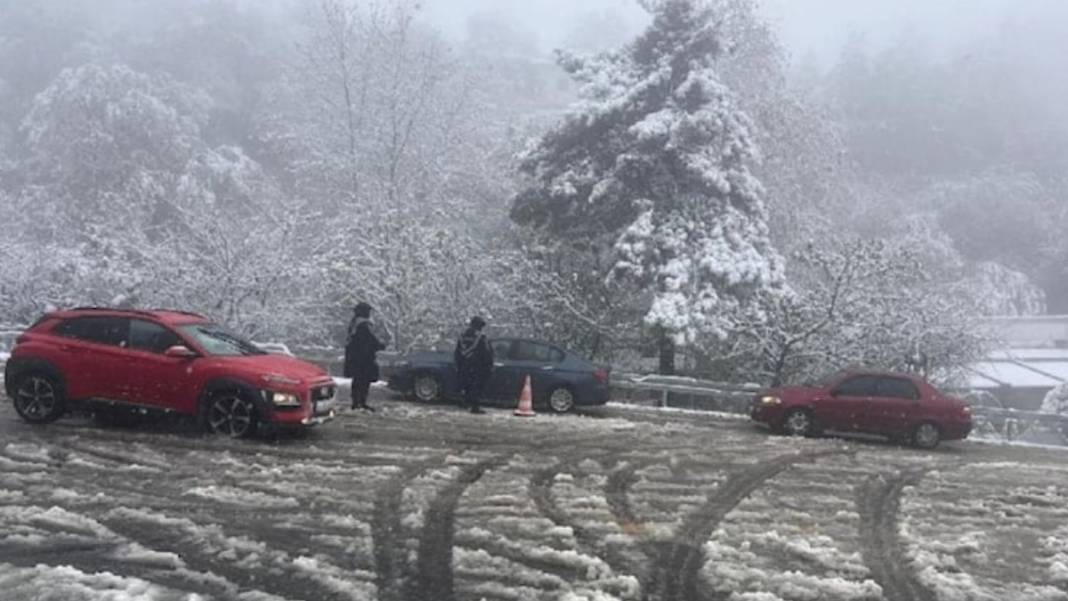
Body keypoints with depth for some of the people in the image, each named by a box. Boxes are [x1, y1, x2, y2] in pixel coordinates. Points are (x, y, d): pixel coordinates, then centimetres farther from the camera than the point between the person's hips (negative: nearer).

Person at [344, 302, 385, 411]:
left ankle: (355, 402, 20)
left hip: (354, 358, 9)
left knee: (357, 380, 15)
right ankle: (362, 403, -8)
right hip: (364, 358, -9)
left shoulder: (353, 325, 12)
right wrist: (381, 346, 1)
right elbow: (372, 340, -18)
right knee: (365, 380, -6)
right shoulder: (364, 326, -17)